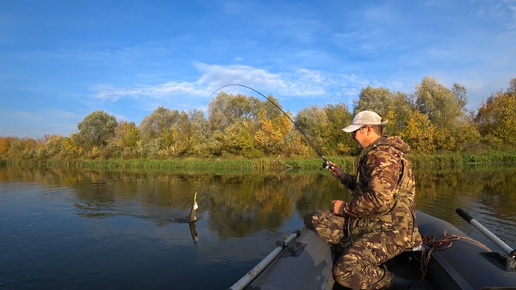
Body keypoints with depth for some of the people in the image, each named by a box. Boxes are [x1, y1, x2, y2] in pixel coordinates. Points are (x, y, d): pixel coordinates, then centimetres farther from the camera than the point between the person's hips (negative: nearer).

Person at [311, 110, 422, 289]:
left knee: (344, 271, -26)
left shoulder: (383, 154, -18)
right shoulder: (372, 154, 16)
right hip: (371, 222, 10)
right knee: (319, 219, 3)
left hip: (390, 231, -10)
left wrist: (345, 208, -15)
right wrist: (343, 177, 14)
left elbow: (381, 200, -29)